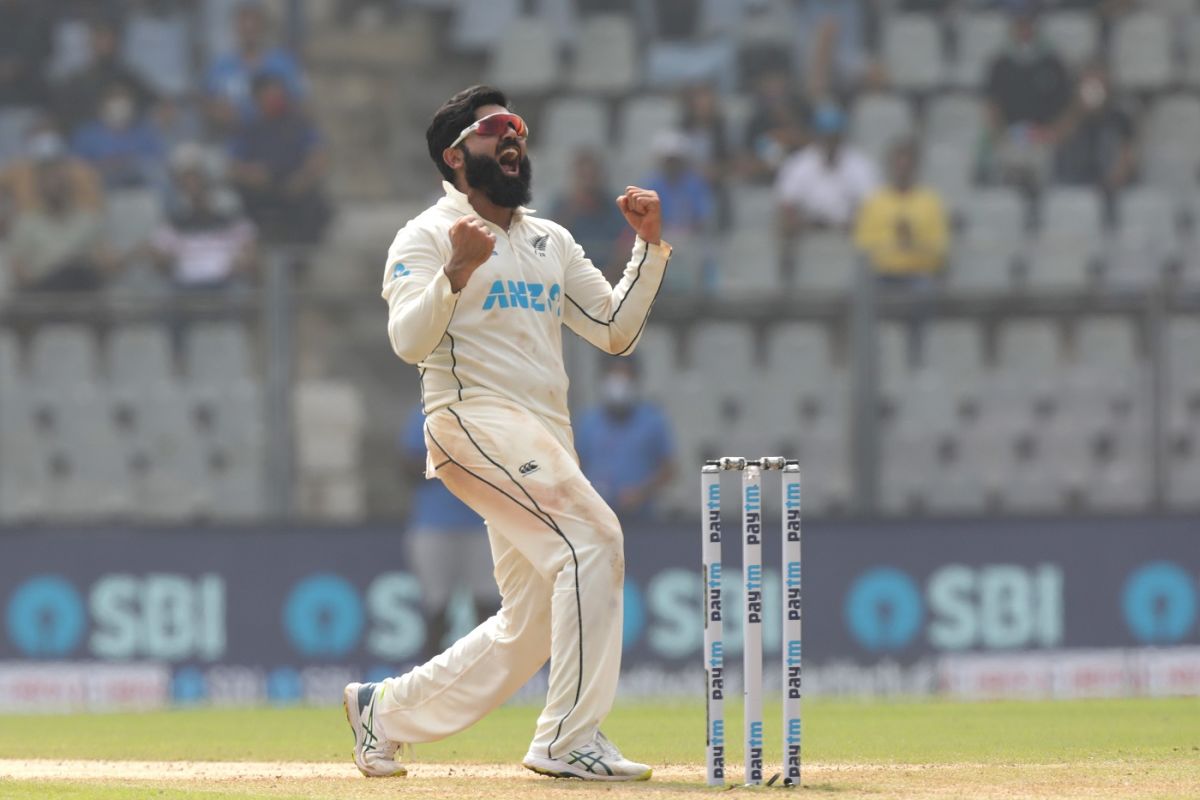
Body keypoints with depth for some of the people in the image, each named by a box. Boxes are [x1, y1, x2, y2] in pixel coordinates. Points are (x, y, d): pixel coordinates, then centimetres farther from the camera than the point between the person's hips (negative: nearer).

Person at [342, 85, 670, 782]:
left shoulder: (552, 242, 22)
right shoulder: (427, 237, 0)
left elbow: (616, 331, 18)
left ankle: (385, 710, 23)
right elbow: (411, 342, -13)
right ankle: (570, 741, -25)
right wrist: (457, 271, -28)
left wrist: (650, 247, 8)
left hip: (543, 445, 8)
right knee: (592, 537, -25)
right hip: (476, 421, -8)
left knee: (529, 628, 7)